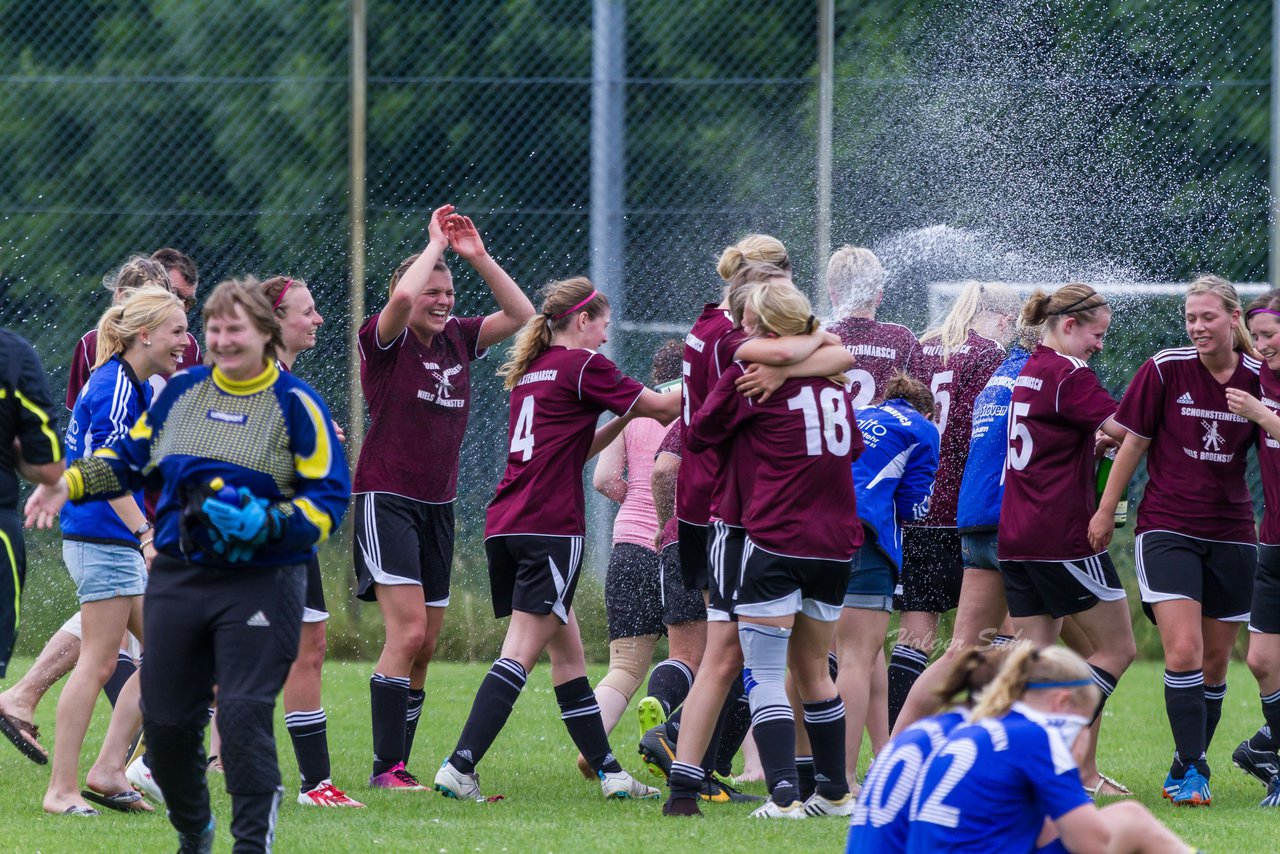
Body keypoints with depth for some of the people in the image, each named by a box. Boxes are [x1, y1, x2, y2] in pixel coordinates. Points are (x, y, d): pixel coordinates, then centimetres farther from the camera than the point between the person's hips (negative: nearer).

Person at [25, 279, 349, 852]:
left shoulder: (295, 405, -3)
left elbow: (329, 498, -6)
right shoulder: (182, 392, 11)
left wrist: (268, 523, -22)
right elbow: (130, 456, 20)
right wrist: (68, 484, 4)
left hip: (259, 584, -5)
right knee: (165, 719, 6)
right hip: (177, 578, 5)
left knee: (243, 717, -15)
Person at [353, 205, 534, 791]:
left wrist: (476, 255, -3)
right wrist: (436, 244, -14)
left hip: (438, 505, 7)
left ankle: (396, 767, 12)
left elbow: (519, 313, 7)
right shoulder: (386, 340, -8)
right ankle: (386, 768, -15)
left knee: (425, 645, 6)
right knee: (408, 632, -17)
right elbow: (403, 297, -28)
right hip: (386, 497, -7)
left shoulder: (458, 338, 9)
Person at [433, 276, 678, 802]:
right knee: (521, 654, -11)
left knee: (567, 653, 13)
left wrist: (622, 421, 20)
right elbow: (662, 408, 3)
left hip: (506, 524, 9)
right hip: (550, 527, -9)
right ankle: (459, 768, -19)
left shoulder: (531, 370, 19)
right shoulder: (582, 365, -4)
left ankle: (608, 771, 17)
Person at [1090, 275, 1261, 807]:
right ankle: (1191, 769, -12)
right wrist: (1106, 511, 3)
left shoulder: (1258, 379, 1)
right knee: (1183, 651, -17)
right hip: (1167, 526, -3)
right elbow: (1133, 441, 2)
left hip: (1231, 533, 3)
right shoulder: (1164, 370, -6)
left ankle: (1188, 768, 21)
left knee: (1215, 661, 7)